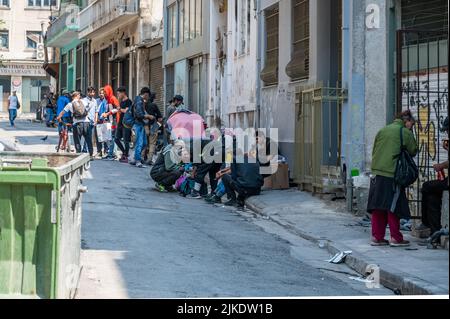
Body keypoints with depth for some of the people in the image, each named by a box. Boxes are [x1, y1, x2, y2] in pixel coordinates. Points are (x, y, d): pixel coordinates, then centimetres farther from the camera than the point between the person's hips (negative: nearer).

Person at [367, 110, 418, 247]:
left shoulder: (382, 131, 13)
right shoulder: (406, 133, -3)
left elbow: (374, 151, 15)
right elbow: (413, 151, 3)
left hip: (377, 173, 5)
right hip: (393, 174, -5)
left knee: (378, 207, 7)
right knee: (393, 206, 0)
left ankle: (377, 237, 9)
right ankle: (395, 238, 2)